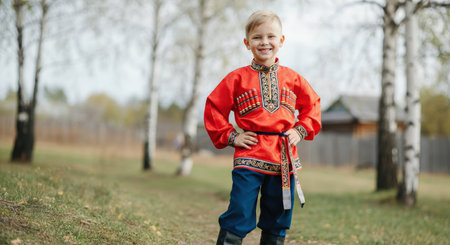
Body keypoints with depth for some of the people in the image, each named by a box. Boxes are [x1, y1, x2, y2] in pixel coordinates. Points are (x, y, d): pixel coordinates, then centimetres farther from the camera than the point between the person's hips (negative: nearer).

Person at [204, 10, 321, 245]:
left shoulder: (292, 78, 9)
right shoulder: (238, 78, 1)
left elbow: (312, 104, 20)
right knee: (238, 218, -5)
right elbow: (214, 107, 5)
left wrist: (301, 130, 7)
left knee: (278, 221, 12)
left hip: (285, 159, 3)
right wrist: (230, 136, -1)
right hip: (249, 157, -3)